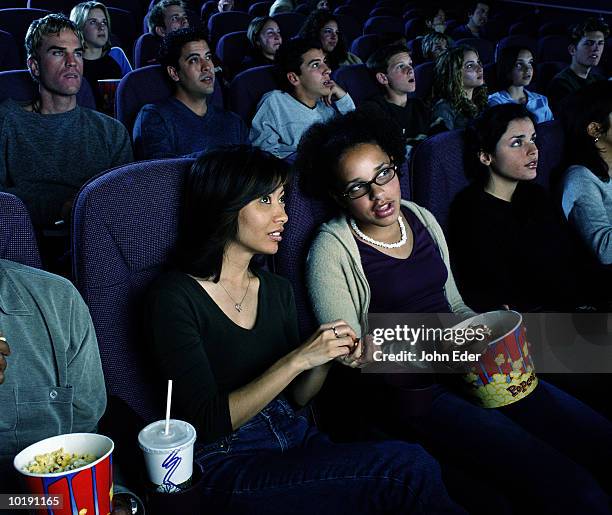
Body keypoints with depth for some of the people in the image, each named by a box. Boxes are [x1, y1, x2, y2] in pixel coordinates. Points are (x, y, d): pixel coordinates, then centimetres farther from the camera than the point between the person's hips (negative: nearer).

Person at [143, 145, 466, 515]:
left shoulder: (277, 290, 10)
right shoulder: (175, 297, -11)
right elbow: (208, 422, -16)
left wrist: (329, 354, -6)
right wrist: (297, 358, -21)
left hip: (296, 440, 6)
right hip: (227, 467, -6)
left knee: (414, 467, -23)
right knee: (411, 467, -24)